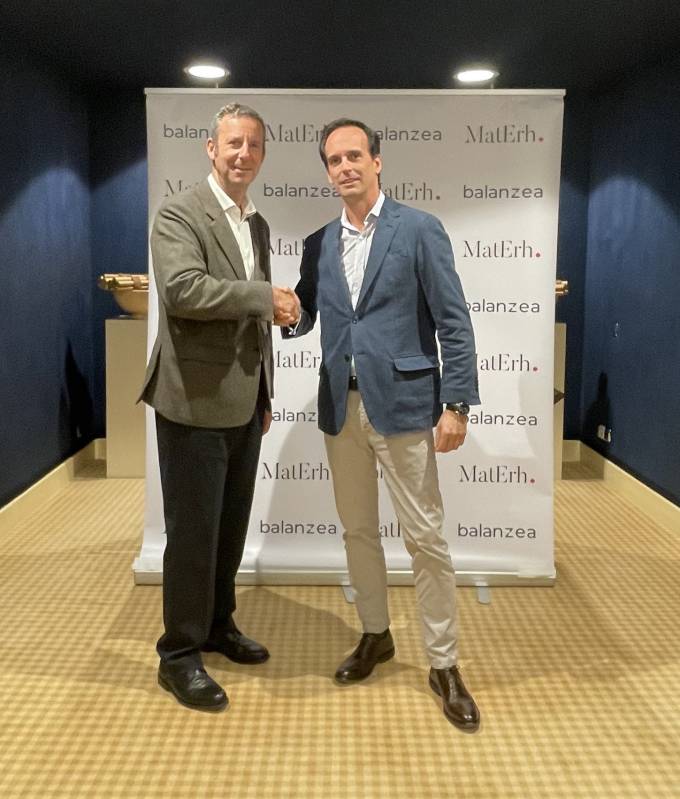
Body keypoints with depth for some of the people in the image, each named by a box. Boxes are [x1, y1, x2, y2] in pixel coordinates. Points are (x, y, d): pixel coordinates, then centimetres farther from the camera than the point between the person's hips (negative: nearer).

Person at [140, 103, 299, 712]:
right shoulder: (180, 215, -9)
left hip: (243, 404, 8)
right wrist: (266, 296, -19)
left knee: (231, 527, 17)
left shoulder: (258, 224, 15)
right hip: (196, 403, -7)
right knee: (193, 532, 1)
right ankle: (179, 655, 16)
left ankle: (218, 625, 34)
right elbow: (184, 289, -27)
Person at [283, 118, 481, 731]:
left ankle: (444, 663, 14)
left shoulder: (419, 229, -4)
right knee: (358, 530, 15)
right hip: (341, 407, 5)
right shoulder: (318, 245, 11)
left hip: (401, 403, -5)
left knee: (425, 537, 0)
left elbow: (453, 322, -7)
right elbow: (304, 317, 13)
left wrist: (456, 404, -13)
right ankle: (376, 635, 33)